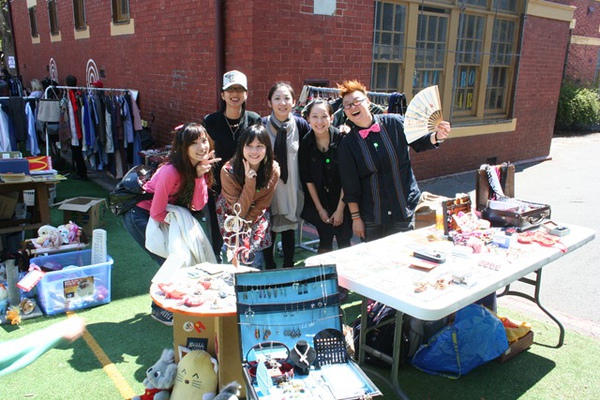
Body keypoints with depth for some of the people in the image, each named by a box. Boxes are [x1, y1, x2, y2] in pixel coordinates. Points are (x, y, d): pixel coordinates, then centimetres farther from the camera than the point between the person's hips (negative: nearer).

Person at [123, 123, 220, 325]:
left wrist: (200, 175, -25)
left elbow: (197, 206, -15)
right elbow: (157, 214, -27)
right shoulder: (171, 172, -31)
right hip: (138, 214, -7)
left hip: (164, 214, 7)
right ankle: (160, 309, 12)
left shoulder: (200, 168, -9)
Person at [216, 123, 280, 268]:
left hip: (257, 215, 2)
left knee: (255, 260, -4)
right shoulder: (228, 171, -29)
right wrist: (249, 181, -37)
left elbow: (262, 205, -9)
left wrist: (245, 228, -13)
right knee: (237, 257, -13)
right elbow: (238, 212, -27)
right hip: (231, 216, -2)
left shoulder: (273, 170, -20)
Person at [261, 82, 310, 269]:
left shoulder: (300, 124, -6)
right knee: (268, 230, 10)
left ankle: (288, 268, 32)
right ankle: (269, 269, 29)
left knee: (289, 229, 14)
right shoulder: (261, 125, -9)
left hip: (291, 187, 1)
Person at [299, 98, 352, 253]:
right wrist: (320, 209, -3)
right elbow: (308, 179, -3)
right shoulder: (305, 143, -8)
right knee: (325, 243, 9)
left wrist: (340, 209, -10)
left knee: (344, 243, 3)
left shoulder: (342, 139, -14)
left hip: (342, 201, -1)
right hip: (319, 201, 2)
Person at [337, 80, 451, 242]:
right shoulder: (347, 144, -6)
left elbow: (419, 143, 7)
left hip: (403, 210, 1)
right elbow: (350, 186, -5)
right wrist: (355, 217, -4)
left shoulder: (394, 123, -5)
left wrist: (437, 136, -14)